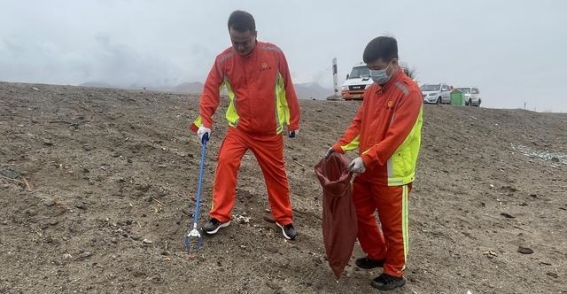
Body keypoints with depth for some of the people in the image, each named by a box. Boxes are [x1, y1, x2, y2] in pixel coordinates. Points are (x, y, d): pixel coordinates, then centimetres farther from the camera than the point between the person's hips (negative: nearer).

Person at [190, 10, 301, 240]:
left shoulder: (274, 54, -9)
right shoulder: (223, 59, -8)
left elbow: (287, 89, -2)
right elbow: (210, 90, -3)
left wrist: (293, 122, 2)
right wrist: (204, 122, -13)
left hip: (270, 130, 0)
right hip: (239, 128, 1)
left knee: (276, 174, 9)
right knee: (225, 163, -15)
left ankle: (284, 219, 28)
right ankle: (220, 216, 2)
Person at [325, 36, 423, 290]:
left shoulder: (409, 93, -16)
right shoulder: (372, 90, 8)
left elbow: (396, 136, -22)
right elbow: (358, 123, 10)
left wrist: (366, 159, -26)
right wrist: (339, 147, -3)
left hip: (392, 173, -8)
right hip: (367, 169, 8)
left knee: (393, 225, 8)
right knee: (359, 213, 19)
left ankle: (394, 273, 27)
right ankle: (377, 255, 41)